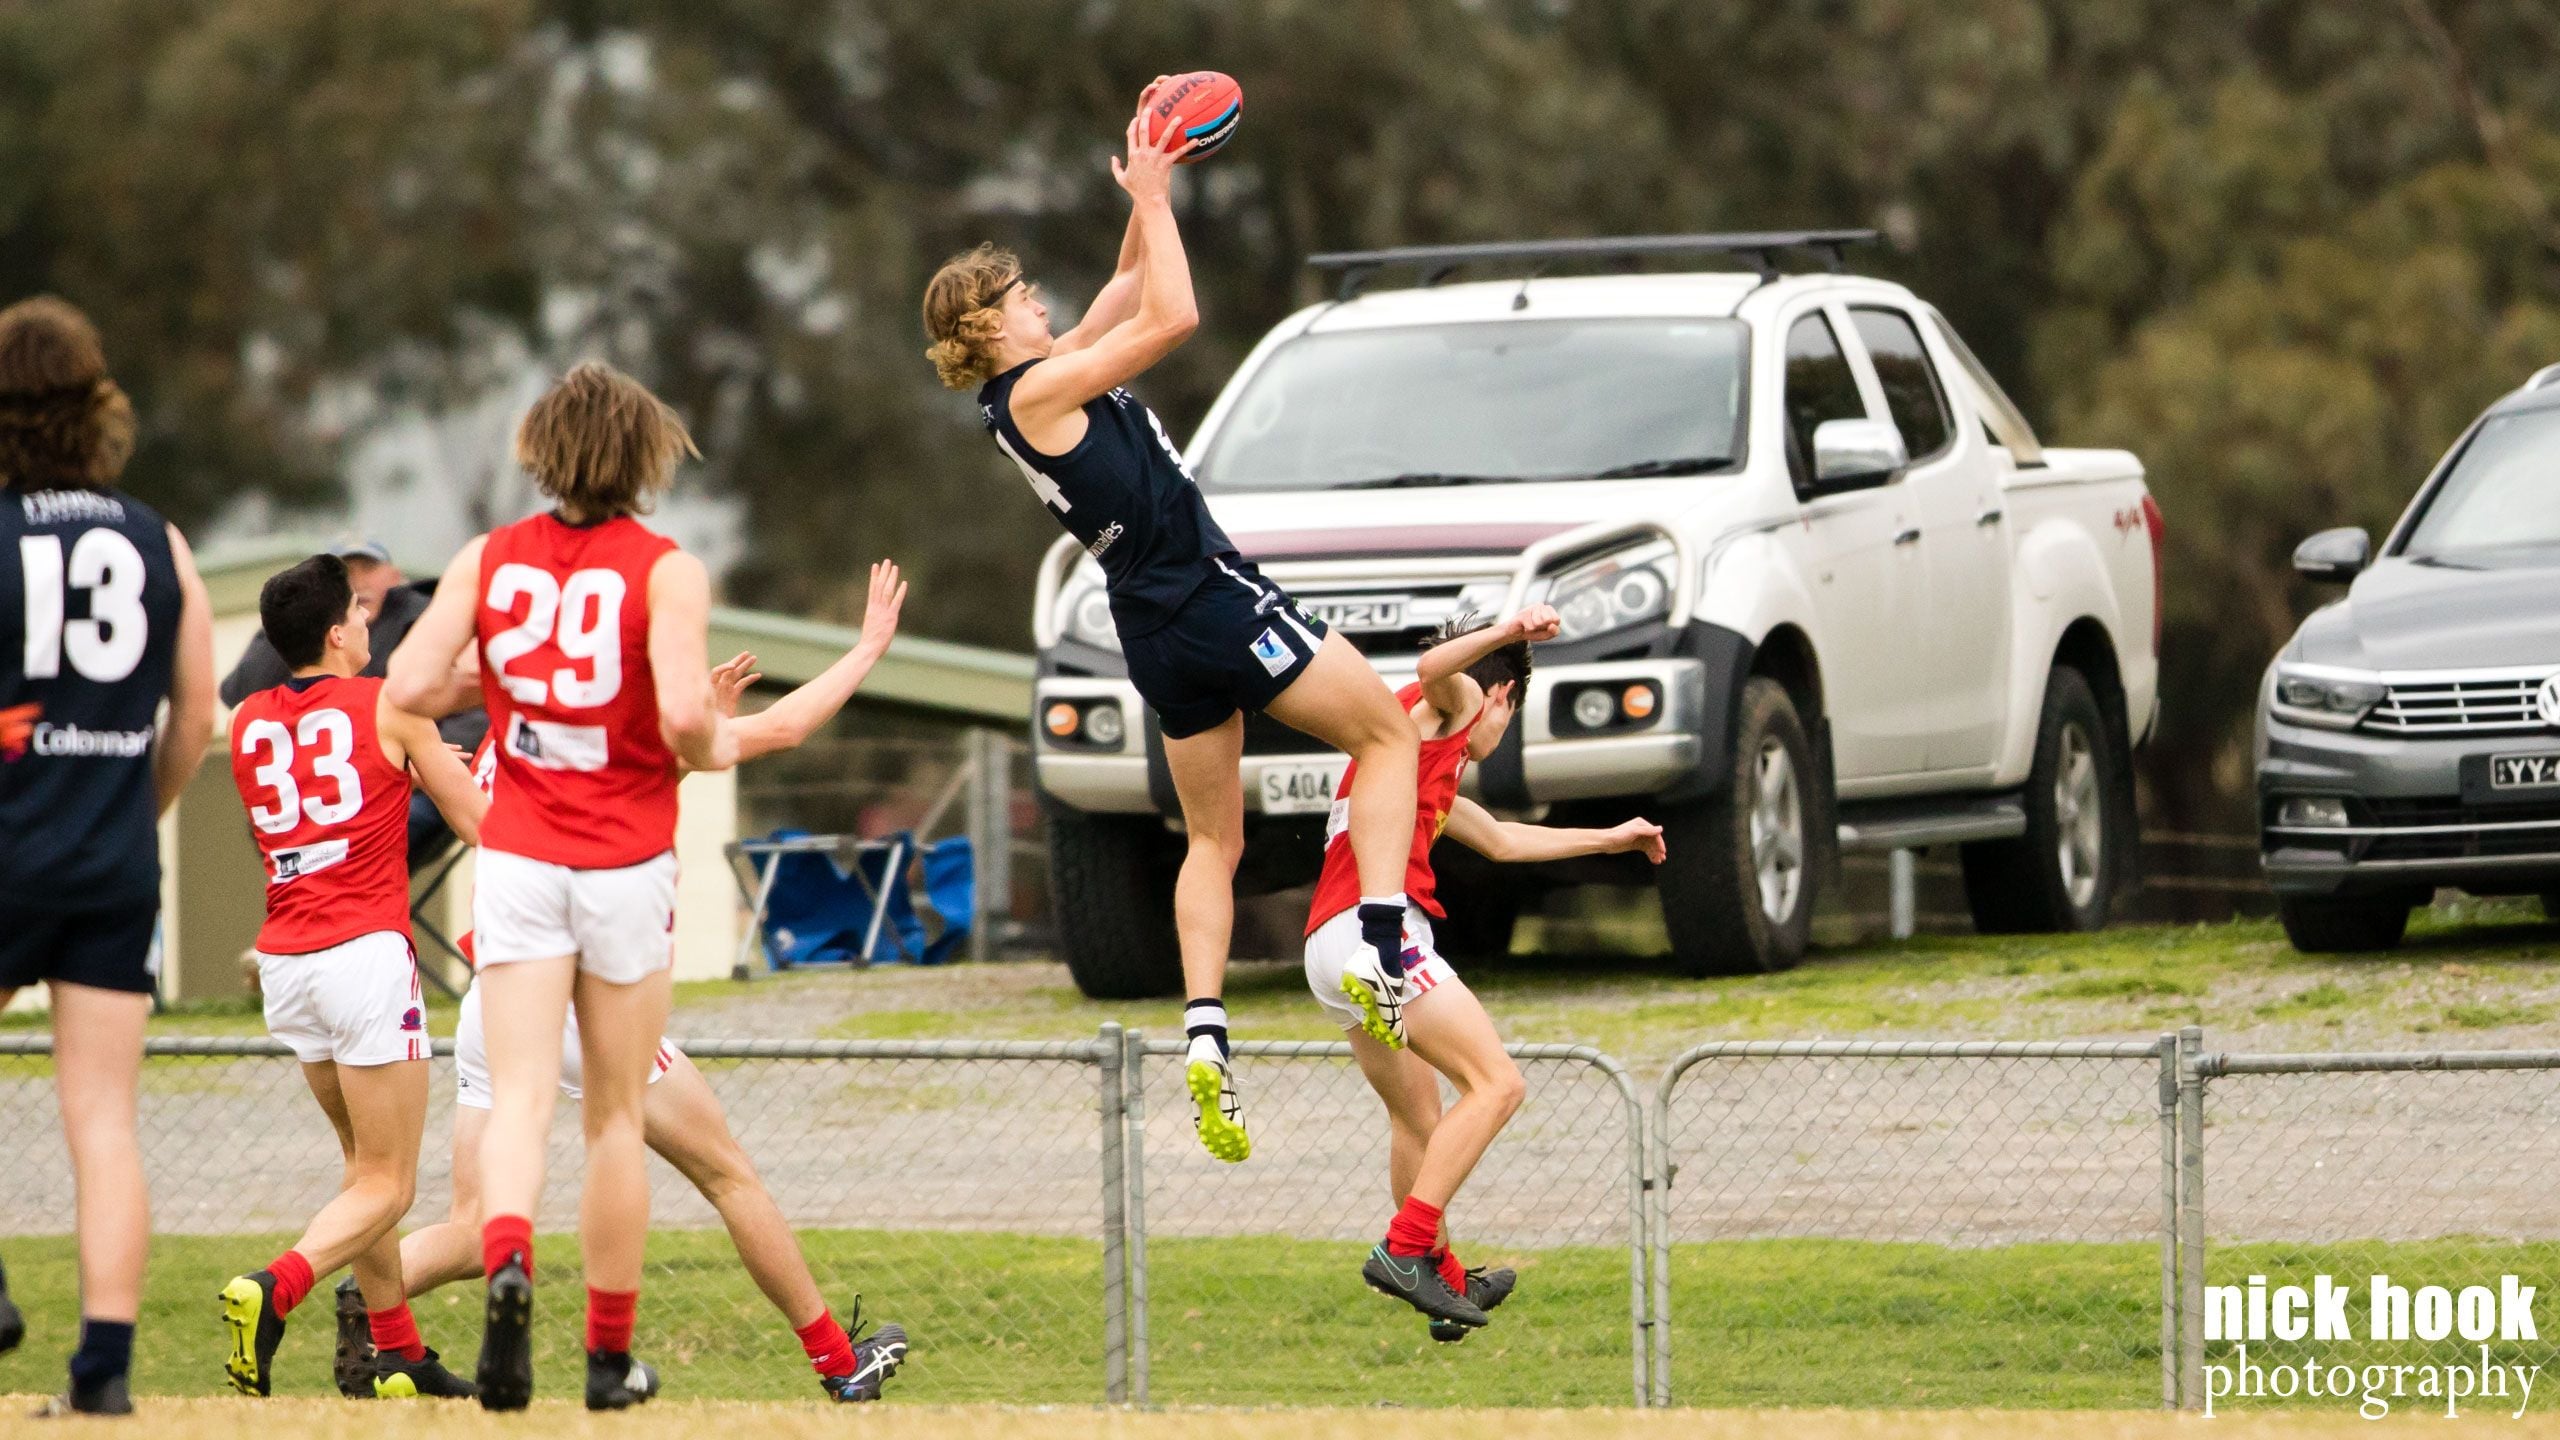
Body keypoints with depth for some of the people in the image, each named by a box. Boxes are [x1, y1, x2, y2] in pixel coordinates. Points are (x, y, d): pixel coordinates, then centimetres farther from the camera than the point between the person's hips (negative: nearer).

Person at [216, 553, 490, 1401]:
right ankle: (271, 1291, -25)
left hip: (284, 960, 6)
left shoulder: (247, 723, 10)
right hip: (365, 950, -6)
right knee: (387, 1183, -2)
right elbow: (481, 823, 3)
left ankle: (399, 1354, 17)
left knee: (366, 1162, 19)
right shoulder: (389, 708, -3)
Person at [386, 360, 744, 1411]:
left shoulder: (488, 559, 2)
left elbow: (409, 687, -5)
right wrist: (713, 752, 2)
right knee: (615, 1112, 11)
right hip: (627, 864, -1)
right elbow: (684, 712, -20)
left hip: (517, 860, 1)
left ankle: (507, 1262, -36)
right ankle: (610, 1356, 17)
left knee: (520, 1096, -5)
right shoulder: (665, 570, -8)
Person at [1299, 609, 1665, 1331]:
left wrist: (1608, 838, 55)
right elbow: (1433, 667, -19)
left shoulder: (1434, 770, 33)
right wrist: (1511, 632, -32)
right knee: (1496, 1083, -14)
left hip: (1330, 947, 10)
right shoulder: (1455, 701, 7)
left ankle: (1445, 1279, 31)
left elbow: (1501, 840, 45)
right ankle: (1406, 1249, -21)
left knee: (1419, 1119, 22)